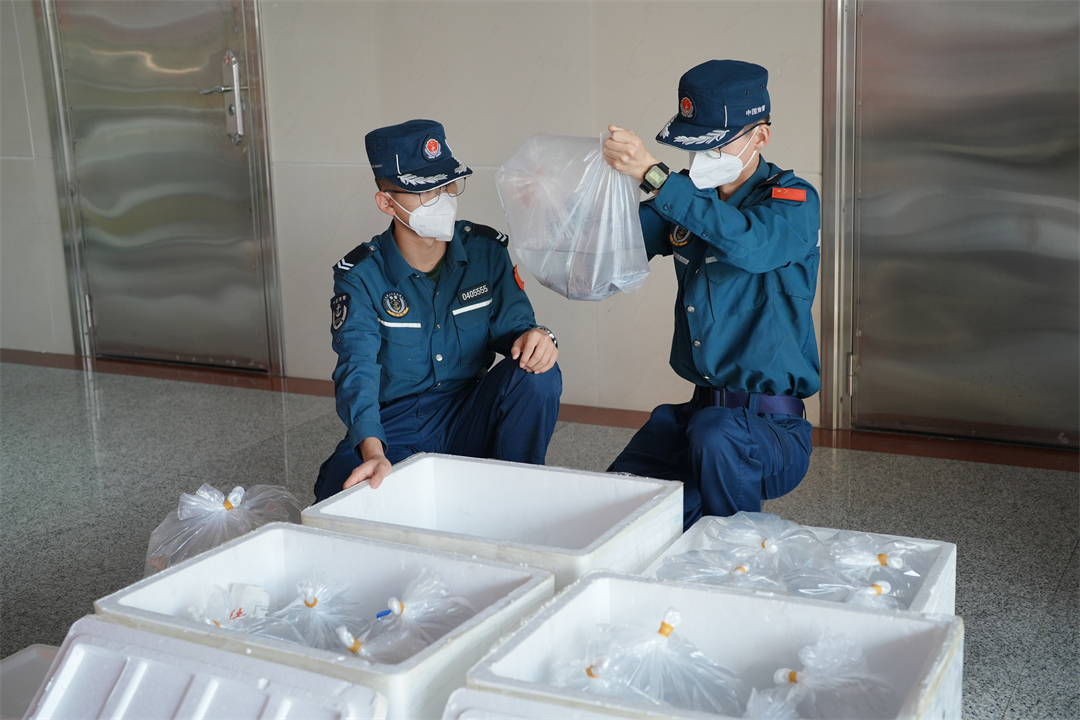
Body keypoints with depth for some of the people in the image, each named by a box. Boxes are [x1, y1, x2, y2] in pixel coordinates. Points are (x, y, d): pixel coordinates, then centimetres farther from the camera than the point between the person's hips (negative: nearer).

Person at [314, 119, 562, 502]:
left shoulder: (486, 250, -3)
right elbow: (357, 369, -25)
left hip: (468, 419, 3)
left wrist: (535, 338, -27)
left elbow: (511, 324, 1)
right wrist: (372, 451, -43)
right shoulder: (361, 276, -13)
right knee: (340, 495, -31)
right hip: (393, 430, -3)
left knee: (537, 373, -24)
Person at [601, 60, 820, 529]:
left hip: (773, 425, -5)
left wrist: (653, 175, -36)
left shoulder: (793, 202, -10)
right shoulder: (691, 197, 9)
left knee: (715, 433, -37)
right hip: (698, 410, 6)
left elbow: (750, 243, -33)